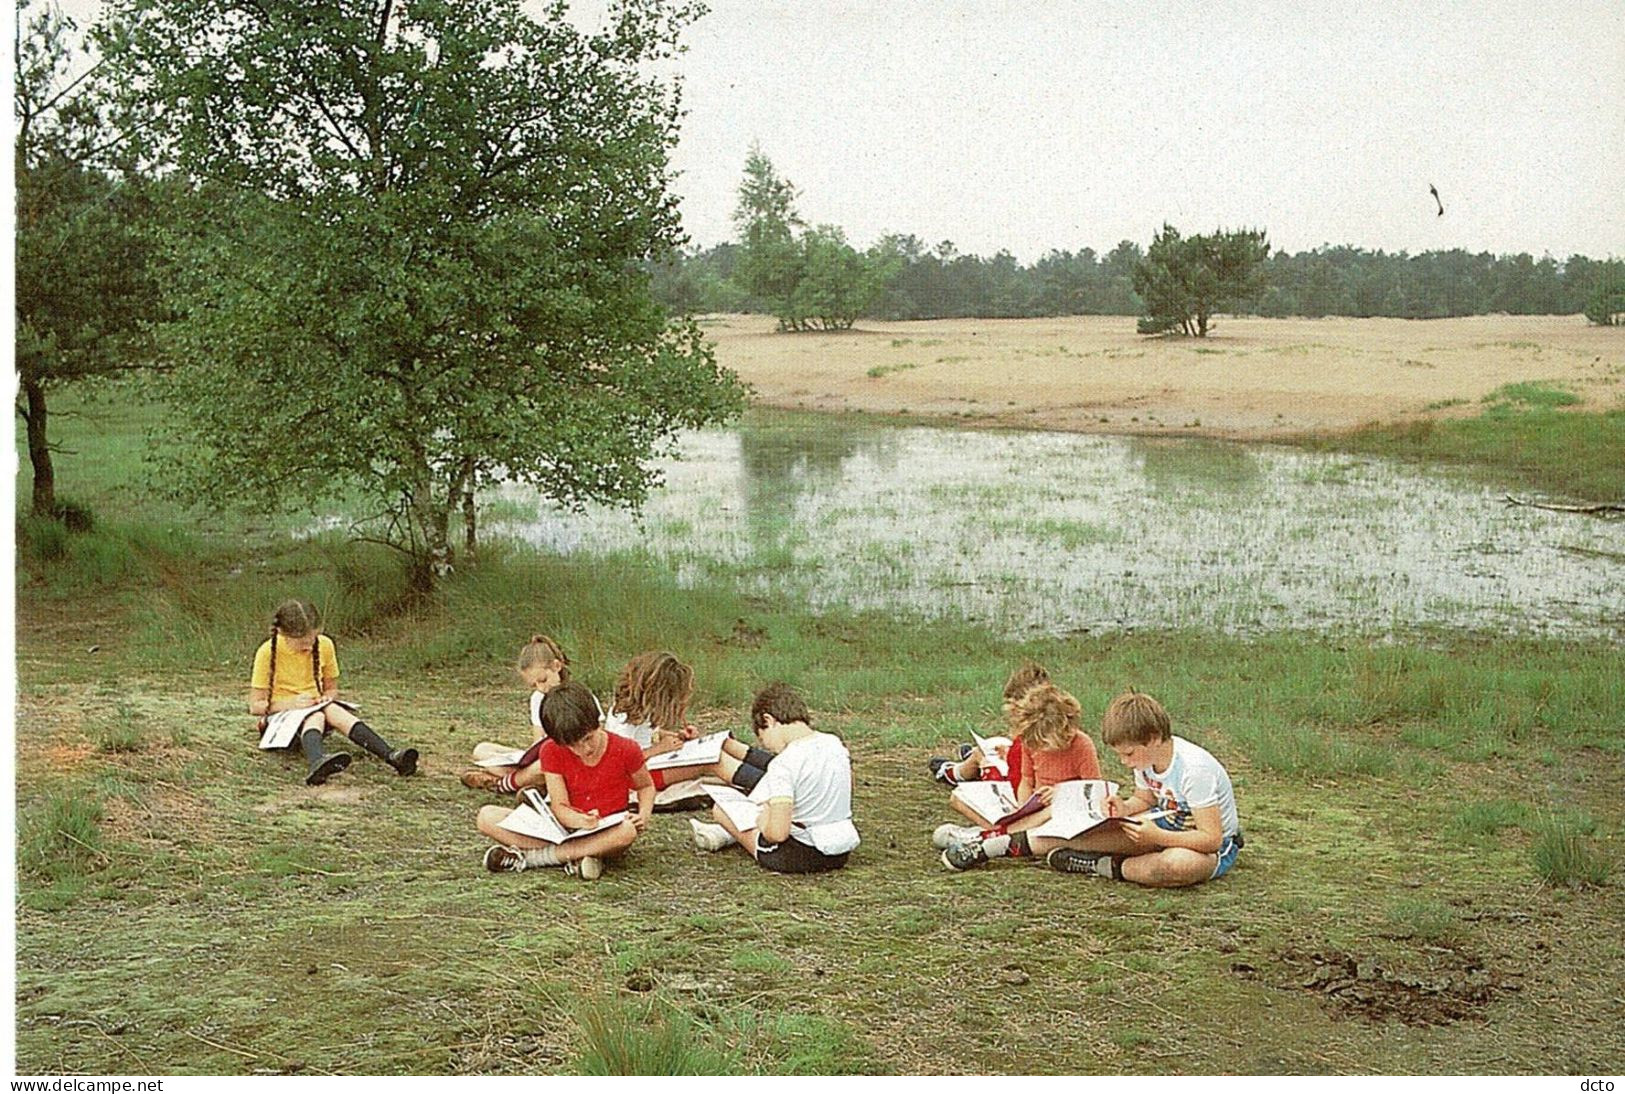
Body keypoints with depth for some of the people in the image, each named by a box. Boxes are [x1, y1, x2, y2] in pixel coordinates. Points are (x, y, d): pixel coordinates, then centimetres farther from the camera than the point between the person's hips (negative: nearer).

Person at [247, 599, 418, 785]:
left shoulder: (324, 645, -2)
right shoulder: (268, 652, -12)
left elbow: (331, 688, 11)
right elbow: (255, 705, -10)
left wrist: (326, 698, -13)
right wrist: (292, 703, -25)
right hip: (280, 713, -3)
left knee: (334, 711, -32)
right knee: (315, 716, -36)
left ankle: (391, 756, -52)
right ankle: (317, 763, -73)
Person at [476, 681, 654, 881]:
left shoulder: (625, 750, -7)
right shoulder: (552, 752, -4)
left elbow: (646, 786, 10)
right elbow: (559, 806, -10)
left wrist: (644, 814, -11)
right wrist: (580, 821, -33)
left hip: (606, 835, -1)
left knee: (627, 830, -42)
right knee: (487, 817, -17)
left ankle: (529, 856, -28)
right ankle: (574, 856, -31)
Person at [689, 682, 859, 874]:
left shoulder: (784, 764, -23)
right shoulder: (835, 744, -1)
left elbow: (777, 833, -28)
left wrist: (762, 821, -5)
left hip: (801, 858, -7)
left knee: (721, 808, 11)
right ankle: (722, 835, 46)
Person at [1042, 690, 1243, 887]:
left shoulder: (1194, 770, -31)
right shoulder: (1145, 756, -8)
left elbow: (1212, 838, -30)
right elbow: (1144, 800, 10)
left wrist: (1157, 837, -37)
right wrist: (1125, 809, -13)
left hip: (1213, 849, -8)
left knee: (1178, 864, -41)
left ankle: (1102, 865, -22)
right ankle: (1030, 843, 6)